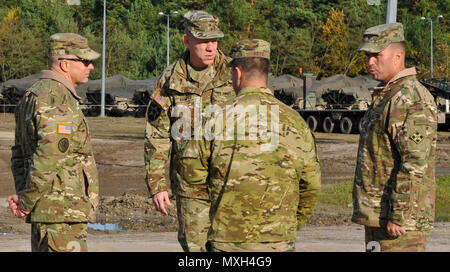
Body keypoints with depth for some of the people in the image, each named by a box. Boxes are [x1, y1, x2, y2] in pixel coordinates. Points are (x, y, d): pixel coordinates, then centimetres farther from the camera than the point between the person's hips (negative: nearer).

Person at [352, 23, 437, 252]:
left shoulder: (412, 100, -16)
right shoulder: (384, 97, 18)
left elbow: (415, 164, -23)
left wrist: (398, 216, -24)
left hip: (401, 218, -11)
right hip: (377, 216, 11)